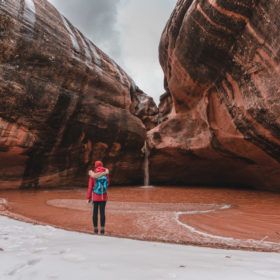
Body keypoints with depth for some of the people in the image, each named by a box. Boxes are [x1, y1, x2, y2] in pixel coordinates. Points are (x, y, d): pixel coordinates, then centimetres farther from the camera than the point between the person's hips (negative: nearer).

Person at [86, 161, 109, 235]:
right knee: (102, 212, 5)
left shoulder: (92, 175, -8)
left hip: (95, 197, -1)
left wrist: (88, 197, 0)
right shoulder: (106, 174, -3)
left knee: (95, 212, 9)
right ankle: (102, 229, 6)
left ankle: (95, 229, 14)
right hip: (103, 197, 1)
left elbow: (90, 187, -8)